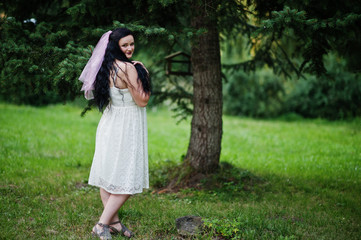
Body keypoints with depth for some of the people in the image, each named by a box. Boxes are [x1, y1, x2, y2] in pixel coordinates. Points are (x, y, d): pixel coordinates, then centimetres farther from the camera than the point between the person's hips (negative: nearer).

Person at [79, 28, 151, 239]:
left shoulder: (106, 67, 8)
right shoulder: (128, 68, -18)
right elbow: (142, 101, -15)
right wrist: (144, 76, -4)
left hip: (110, 124, 9)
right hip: (125, 128, -9)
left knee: (109, 175, 12)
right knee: (126, 180, -1)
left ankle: (114, 222, 25)